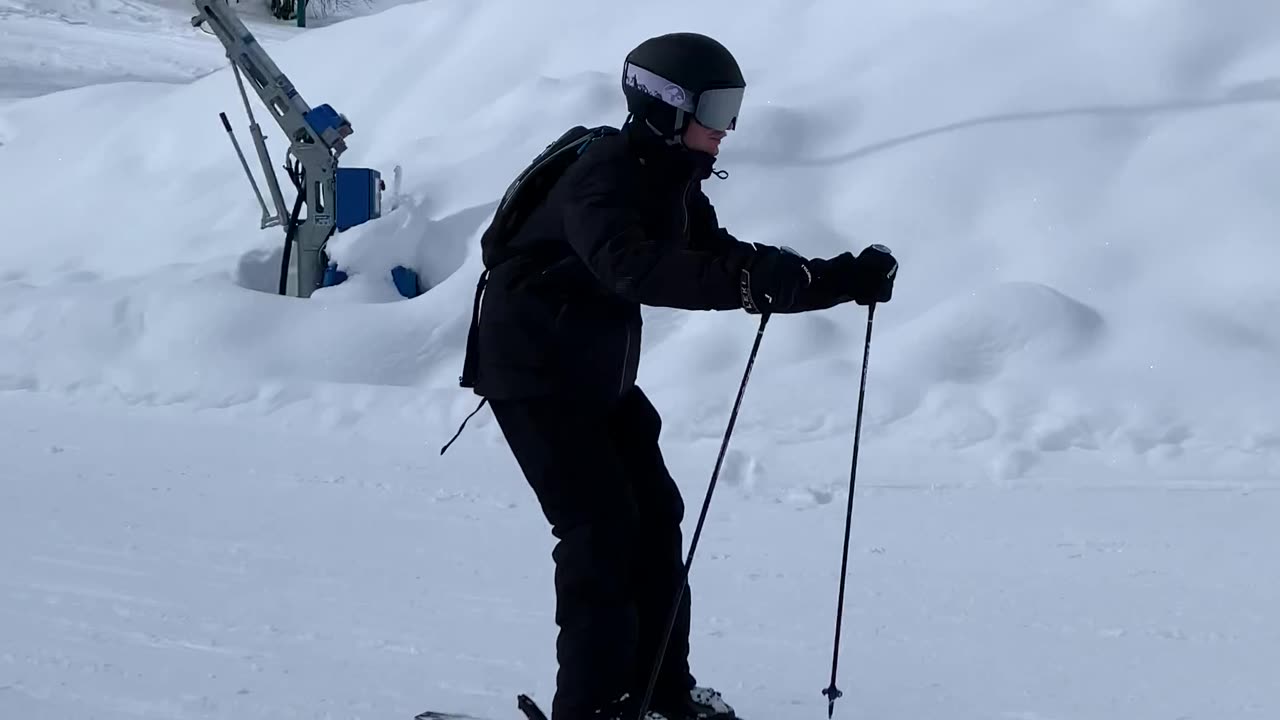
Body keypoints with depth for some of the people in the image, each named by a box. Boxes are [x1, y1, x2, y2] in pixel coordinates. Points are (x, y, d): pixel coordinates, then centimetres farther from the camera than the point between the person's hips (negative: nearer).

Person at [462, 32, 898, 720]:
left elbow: (725, 259, 9)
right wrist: (744, 281, -54)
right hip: (536, 374, -10)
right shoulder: (603, 176, -24)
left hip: (600, 378, 10)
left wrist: (844, 279, -2)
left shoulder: (673, 184, 6)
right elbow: (632, 266, -43)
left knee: (655, 517, 10)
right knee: (602, 531, -13)